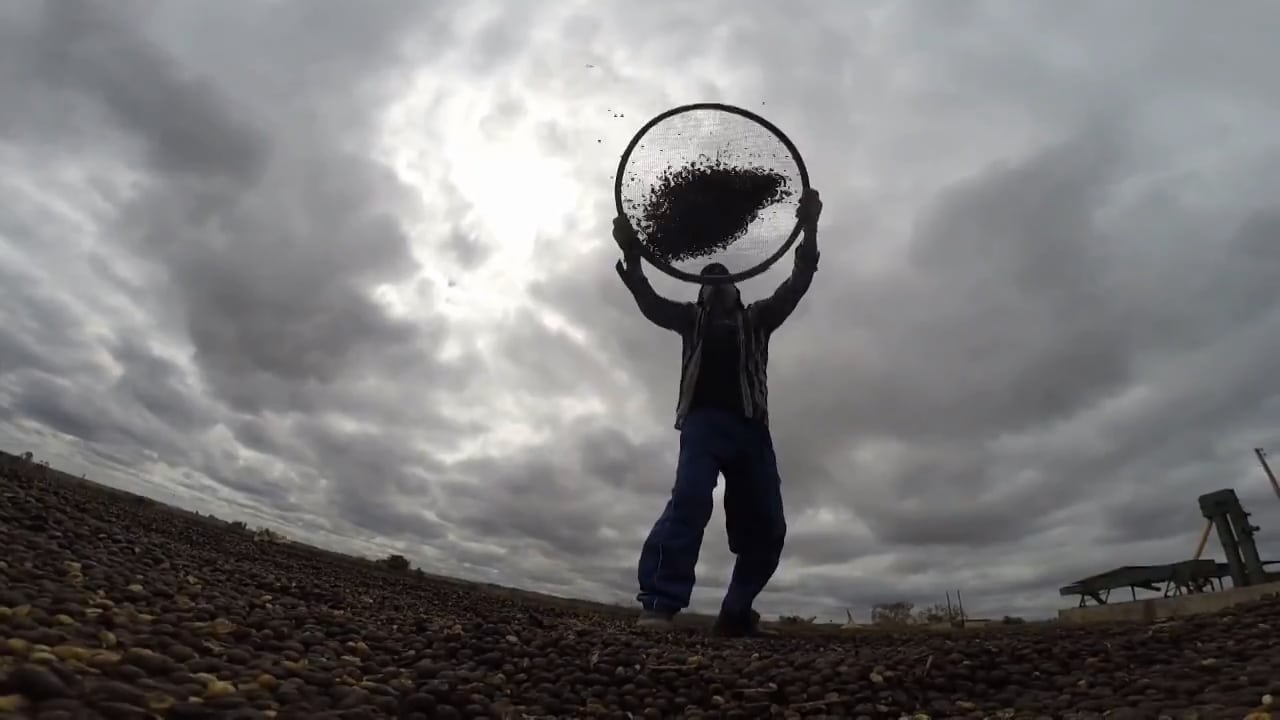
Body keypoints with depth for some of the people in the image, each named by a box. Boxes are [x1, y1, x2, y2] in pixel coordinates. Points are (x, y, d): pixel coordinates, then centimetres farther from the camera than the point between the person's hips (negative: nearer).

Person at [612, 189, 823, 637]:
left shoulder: (757, 319, 24)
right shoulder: (691, 319, 23)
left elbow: (796, 286, 11)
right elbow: (650, 303, 8)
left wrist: (810, 231, -3)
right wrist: (631, 256, -9)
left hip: (750, 427, 3)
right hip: (704, 422, -2)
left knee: (767, 527, -4)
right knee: (690, 500, -26)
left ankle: (735, 614, 9)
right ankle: (659, 606, -30)